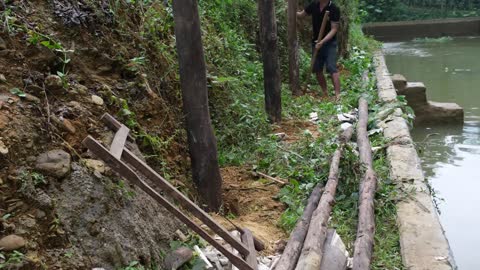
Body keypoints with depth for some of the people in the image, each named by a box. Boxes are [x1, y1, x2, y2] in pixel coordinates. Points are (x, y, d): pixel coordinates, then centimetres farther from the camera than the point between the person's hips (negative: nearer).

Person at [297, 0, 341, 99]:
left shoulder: (334, 9, -17)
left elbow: (334, 29, -17)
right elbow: (301, 14, 11)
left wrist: (322, 41, -28)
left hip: (330, 43, -5)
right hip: (316, 42, 6)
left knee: (332, 68, -15)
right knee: (317, 69, 8)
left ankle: (337, 95, -19)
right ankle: (325, 93, 21)